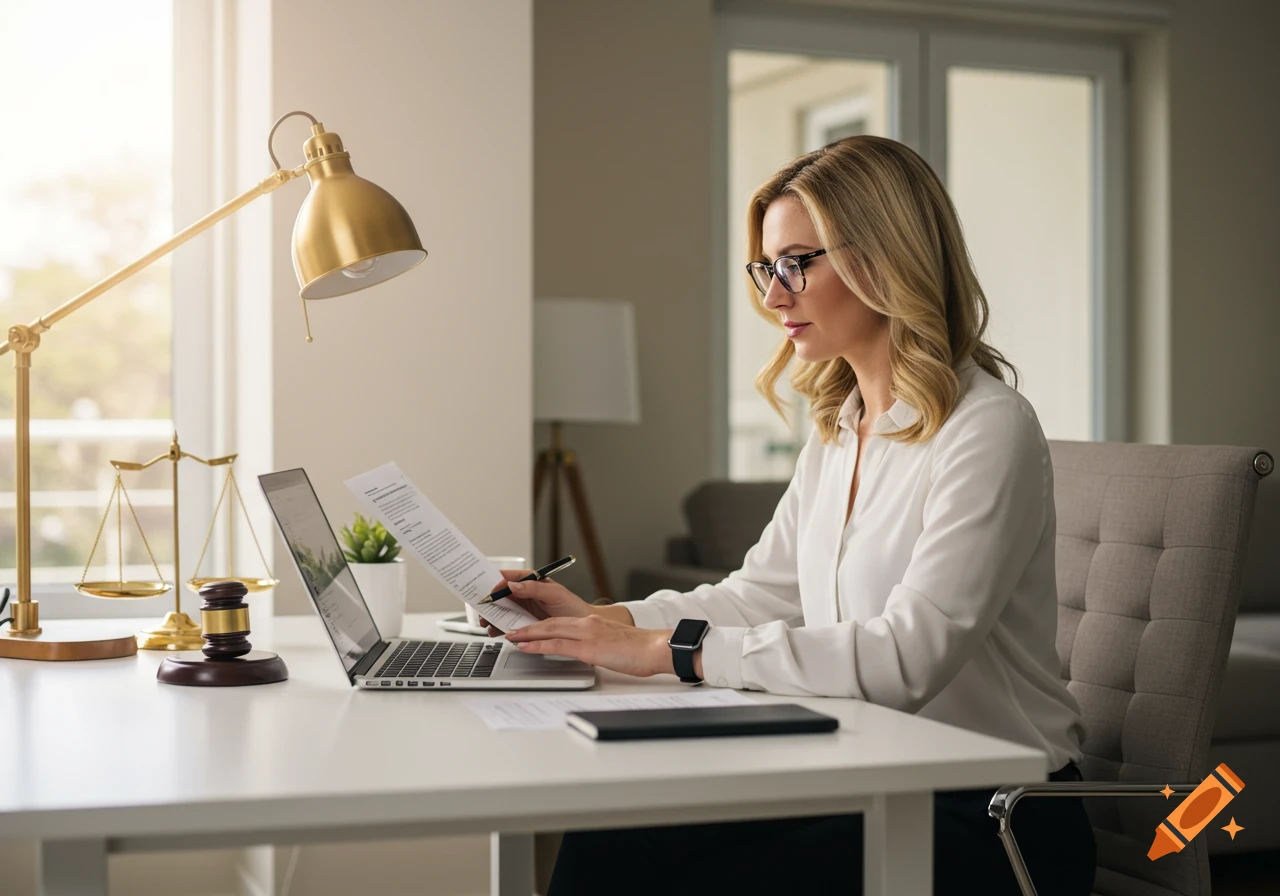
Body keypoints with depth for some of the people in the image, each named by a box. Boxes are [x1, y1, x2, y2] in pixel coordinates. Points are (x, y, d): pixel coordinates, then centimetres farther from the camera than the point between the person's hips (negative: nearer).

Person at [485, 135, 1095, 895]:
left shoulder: (988, 431, -15)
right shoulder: (838, 430, 13)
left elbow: (908, 656, -25)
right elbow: (762, 594, 17)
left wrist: (672, 651, -25)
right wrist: (603, 620, 2)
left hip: (988, 823, -7)